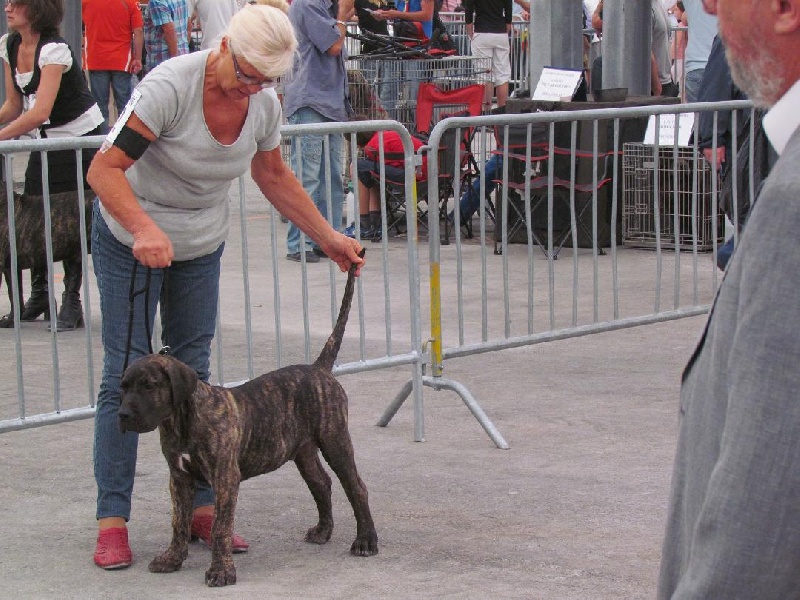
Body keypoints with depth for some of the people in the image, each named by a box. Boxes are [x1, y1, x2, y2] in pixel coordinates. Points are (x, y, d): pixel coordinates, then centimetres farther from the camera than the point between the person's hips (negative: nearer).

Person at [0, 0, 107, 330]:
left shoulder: (54, 50, -24)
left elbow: (40, 111, -32)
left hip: (84, 137, -7)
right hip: (46, 141, 7)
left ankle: (71, 303, 3)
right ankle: (38, 297, 17)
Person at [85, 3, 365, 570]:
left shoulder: (264, 102, -11)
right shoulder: (171, 86, -29)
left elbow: (274, 176, 9)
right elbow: (104, 170, -30)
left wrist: (330, 238, 9)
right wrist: (145, 229, -46)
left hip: (202, 245, 5)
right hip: (131, 239, -5)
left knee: (193, 372, 6)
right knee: (126, 373, -6)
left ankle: (202, 510, 12)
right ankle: (112, 522, -3)